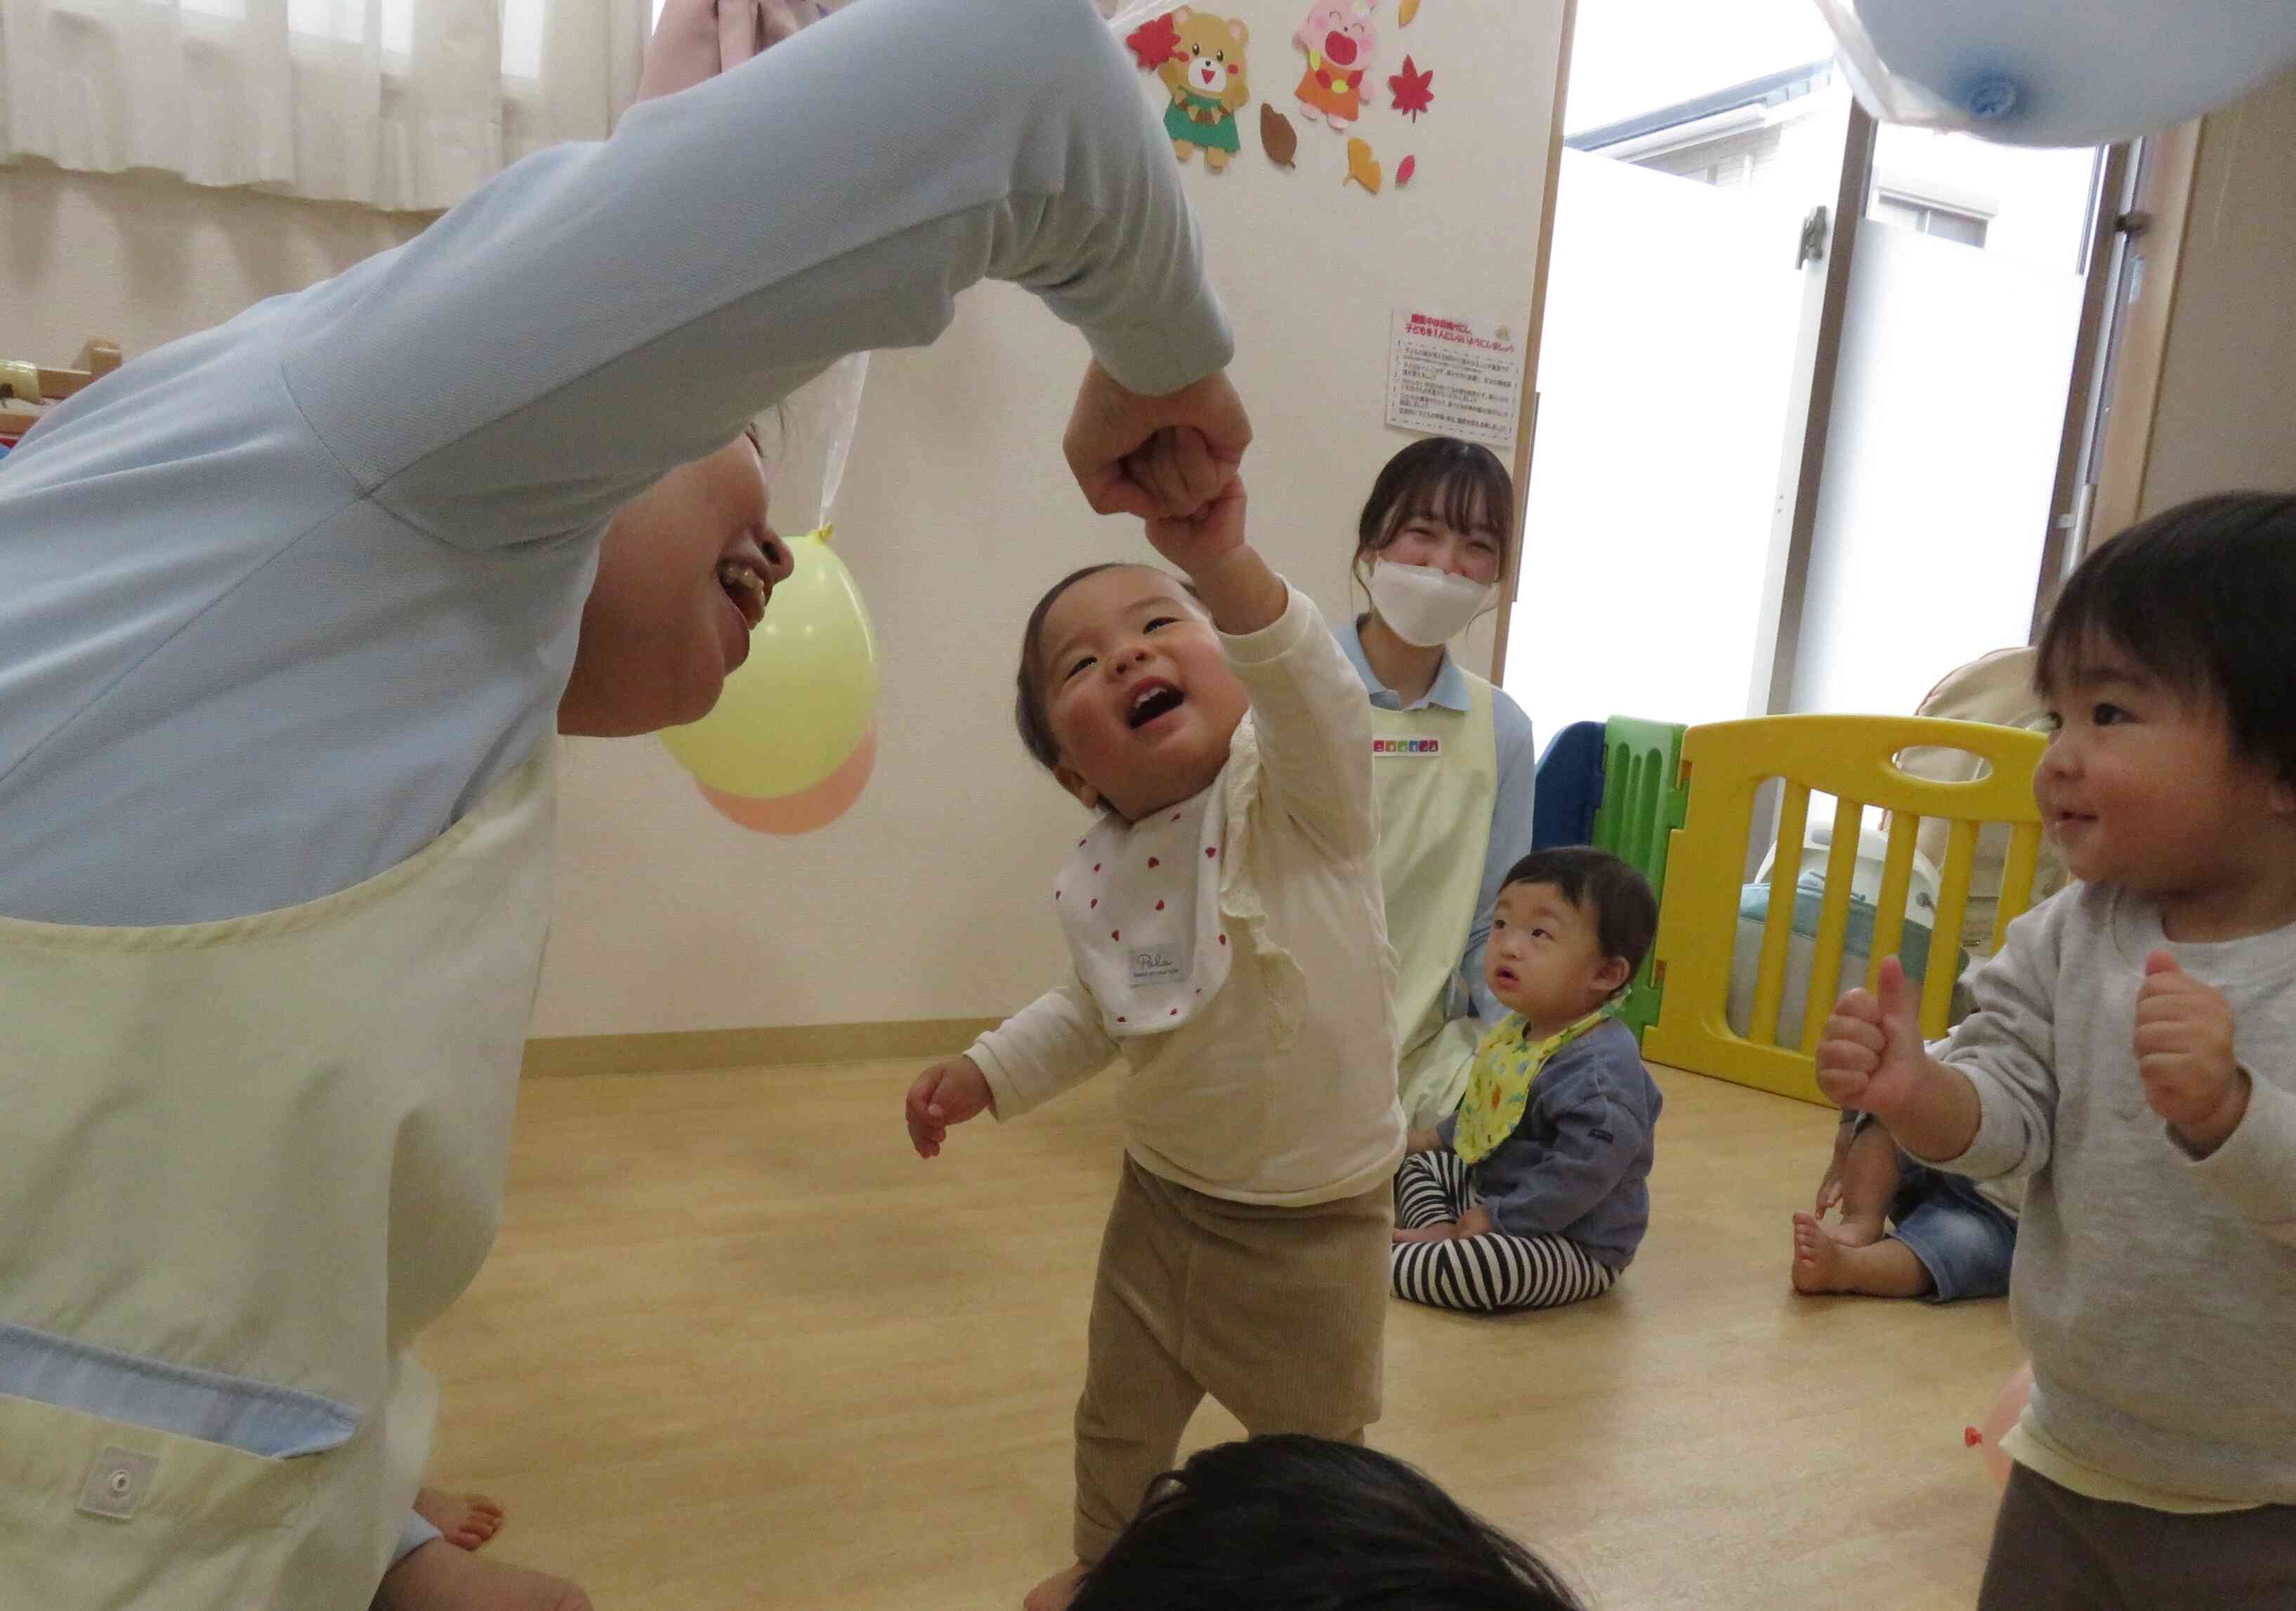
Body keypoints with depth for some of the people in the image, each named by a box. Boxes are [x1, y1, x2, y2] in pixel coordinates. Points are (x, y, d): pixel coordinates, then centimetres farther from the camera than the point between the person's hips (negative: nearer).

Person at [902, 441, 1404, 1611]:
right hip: (1160, 1199, 5)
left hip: (1314, 1219, -4)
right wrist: (990, 1071, -2)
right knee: (1119, 1420, 25)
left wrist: (1225, 565, -60)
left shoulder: (1296, 799, -22)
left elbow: (1315, 702, -45)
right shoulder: (1102, 872, -8)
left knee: (1310, 1446, 20)